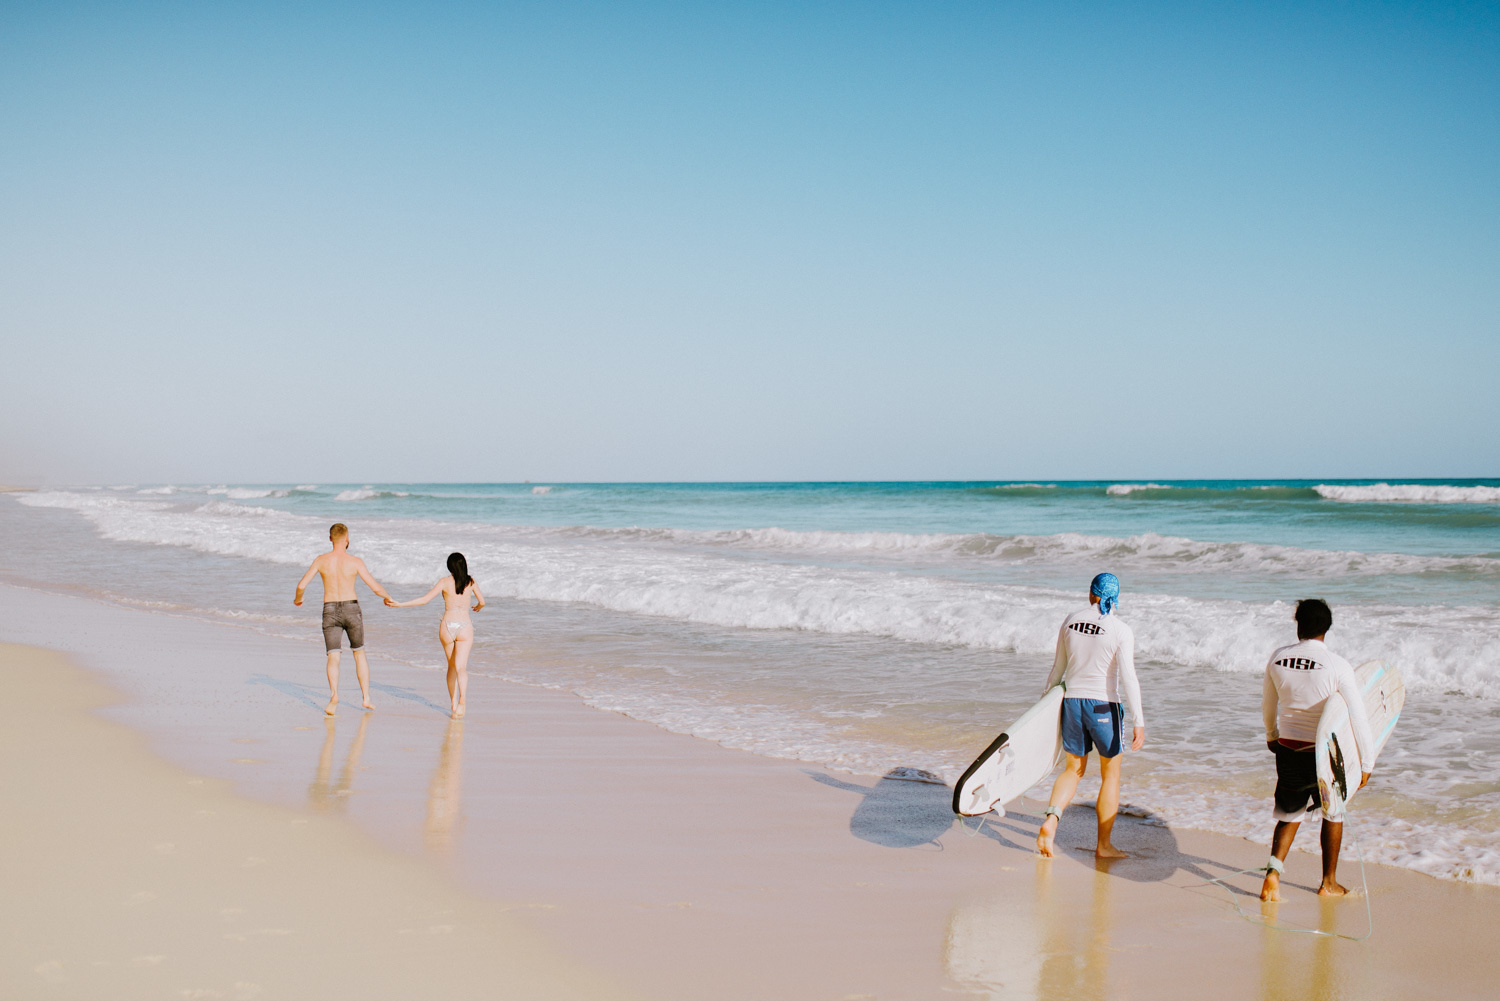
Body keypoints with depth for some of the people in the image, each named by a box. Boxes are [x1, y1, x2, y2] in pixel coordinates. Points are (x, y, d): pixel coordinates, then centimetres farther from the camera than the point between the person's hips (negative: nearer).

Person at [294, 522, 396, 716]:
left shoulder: (321, 560, -2)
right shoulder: (355, 562, -7)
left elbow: (302, 584, -3)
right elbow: (375, 587, -10)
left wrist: (298, 599, 20)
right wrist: (387, 597, 11)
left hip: (330, 611, 1)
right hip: (351, 609, 0)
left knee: (333, 658, -1)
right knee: (359, 653, 18)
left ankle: (334, 696, -26)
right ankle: (366, 697, 17)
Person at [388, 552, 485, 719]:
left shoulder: (445, 582, -2)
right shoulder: (471, 582, 3)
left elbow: (425, 599, -6)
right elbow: (482, 601, 14)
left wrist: (399, 604, -1)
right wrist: (478, 607, 39)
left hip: (447, 627, 1)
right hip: (465, 627, 0)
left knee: (452, 666, 19)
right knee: (461, 667, -10)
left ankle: (453, 702, 20)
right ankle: (462, 698, -35)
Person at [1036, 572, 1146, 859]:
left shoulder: (1070, 622, 2)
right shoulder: (1121, 631, -11)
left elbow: (1058, 667, 11)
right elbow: (1128, 678, -16)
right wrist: (1138, 722, -14)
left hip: (1072, 702, 4)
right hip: (1103, 706, -4)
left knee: (1074, 769, 16)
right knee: (1111, 774, 12)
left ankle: (1050, 819, -9)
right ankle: (1104, 844, 16)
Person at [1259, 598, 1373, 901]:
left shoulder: (1278, 658, -2)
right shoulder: (1337, 666, -14)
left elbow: (1267, 704, 13)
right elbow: (1358, 716, -13)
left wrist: (1271, 735, 31)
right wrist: (1366, 762, -3)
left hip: (1288, 748, 3)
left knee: (1290, 814, 16)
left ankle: (1273, 870, -6)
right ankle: (1329, 882, 26)